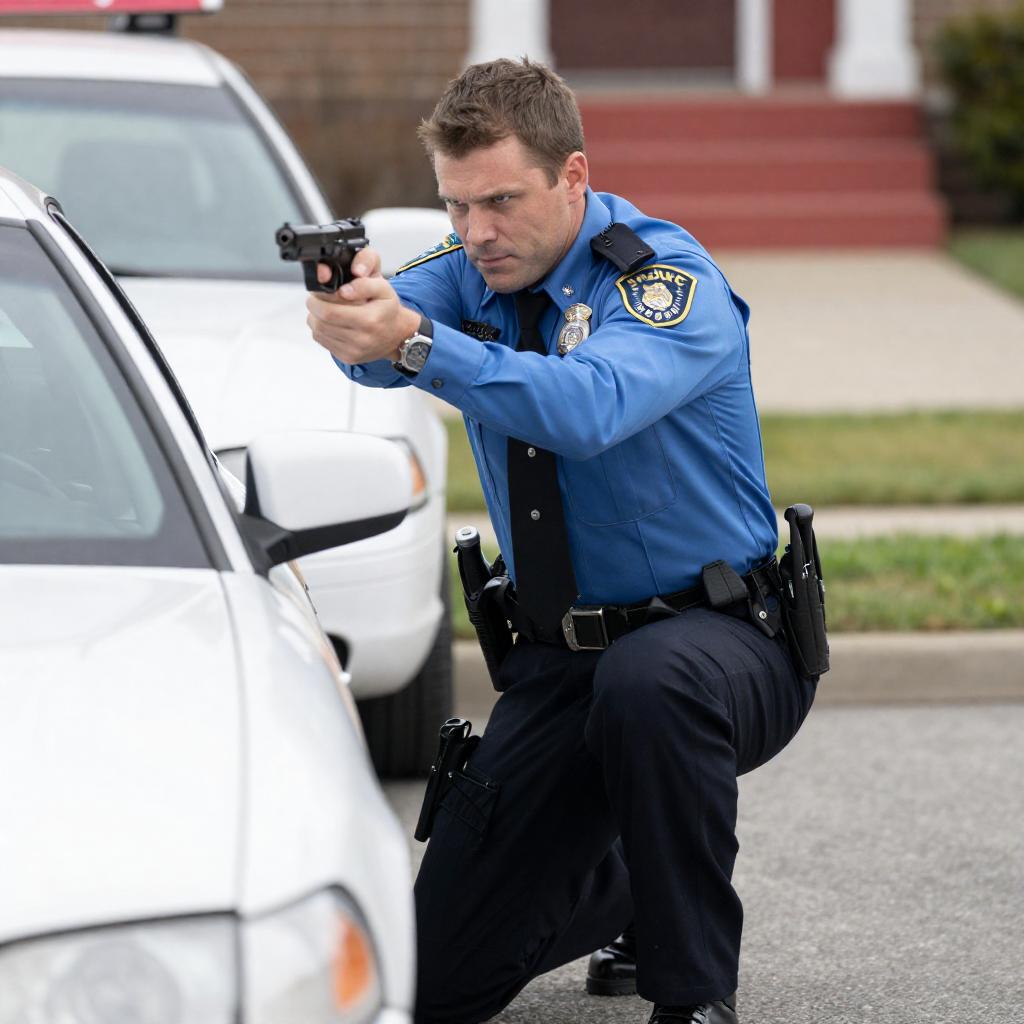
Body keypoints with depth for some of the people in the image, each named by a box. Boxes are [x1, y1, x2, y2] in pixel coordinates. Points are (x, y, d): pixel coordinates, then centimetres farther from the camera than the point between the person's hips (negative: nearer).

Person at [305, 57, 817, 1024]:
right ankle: (636, 889, 33)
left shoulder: (665, 278, -17)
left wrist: (416, 344, -50)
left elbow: (590, 408, -37)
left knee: (646, 682, -43)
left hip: (718, 641, -6)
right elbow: (388, 334, -21)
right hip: (558, 660, 6)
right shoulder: (478, 266, 1)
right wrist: (350, 311, -46)